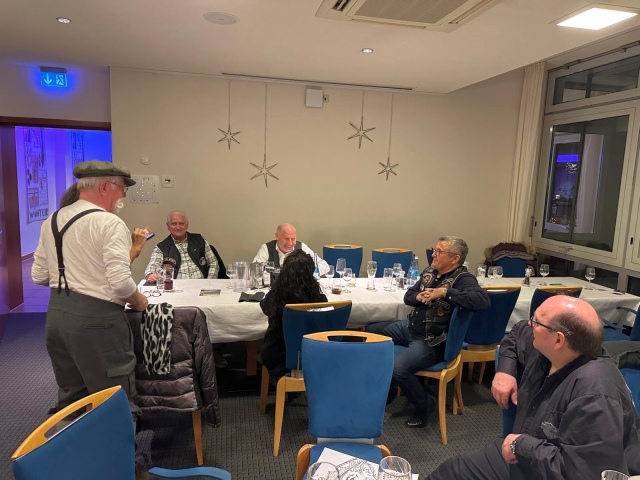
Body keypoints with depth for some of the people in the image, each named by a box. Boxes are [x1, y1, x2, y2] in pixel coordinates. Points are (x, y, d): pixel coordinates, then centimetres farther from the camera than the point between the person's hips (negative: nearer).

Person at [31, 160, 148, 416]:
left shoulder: (51, 221, 10)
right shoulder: (109, 223, -14)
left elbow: (39, 276, 14)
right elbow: (120, 281, -22)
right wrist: (138, 302, -4)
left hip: (56, 313, 8)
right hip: (96, 317, -8)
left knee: (70, 397, 20)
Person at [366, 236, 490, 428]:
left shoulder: (462, 279, -19)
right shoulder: (430, 271, 5)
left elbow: (483, 300, -38)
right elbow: (408, 295, 12)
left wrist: (445, 292, -34)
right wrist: (419, 297, -12)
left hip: (432, 341, -9)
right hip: (410, 327, 9)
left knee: (397, 369, -28)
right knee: (371, 331, 16)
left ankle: (424, 405, 4)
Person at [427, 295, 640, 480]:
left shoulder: (595, 395, -32)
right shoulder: (544, 347, -8)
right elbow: (517, 332, 16)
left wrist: (521, 444, -25)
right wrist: (505, 369, 1)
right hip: (522, 457, 8)